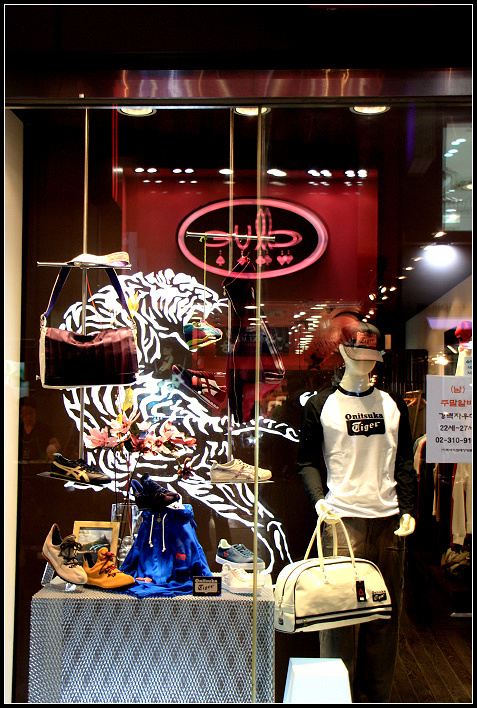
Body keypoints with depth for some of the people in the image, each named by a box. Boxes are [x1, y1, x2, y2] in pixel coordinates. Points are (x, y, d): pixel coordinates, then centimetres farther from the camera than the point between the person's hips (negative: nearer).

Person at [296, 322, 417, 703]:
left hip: (388, 520, 3)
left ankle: (376, 695, 19)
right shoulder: (321, 405, 3)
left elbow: (405, 462, 13)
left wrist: (408, 509, 2)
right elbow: (308, 461, 3)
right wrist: (319, 499, -13)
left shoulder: (394, 405, 12)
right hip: (342, 519, -3)